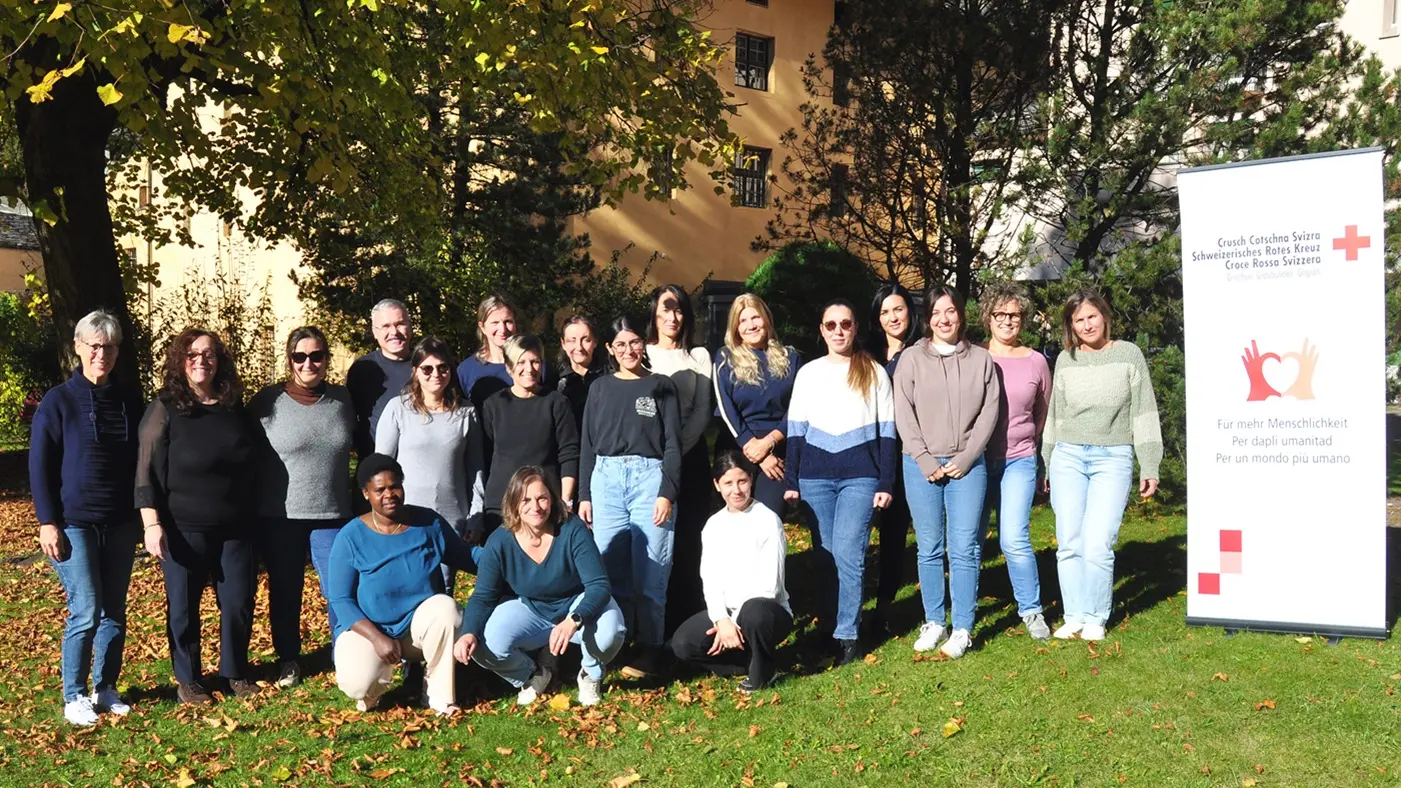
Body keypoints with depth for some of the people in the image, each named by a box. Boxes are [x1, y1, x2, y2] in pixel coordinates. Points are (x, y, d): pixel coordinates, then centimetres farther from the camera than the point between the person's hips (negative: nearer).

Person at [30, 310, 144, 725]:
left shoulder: (130, 398, 6)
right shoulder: (58, 401, -5)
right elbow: (39, 466, -4)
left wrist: (142, 512, 10)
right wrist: (47, 523, -9)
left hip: (120, 524, 4)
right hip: (75, 523, -4)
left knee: (114, 611, 8)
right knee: (86, 611, -6)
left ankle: (106, 689, 21)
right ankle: (74, 697, 8)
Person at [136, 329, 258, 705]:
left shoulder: (233, 406, 7)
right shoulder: (165, 408, -6)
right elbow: (147, 472, -8)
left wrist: (253, 515, 16)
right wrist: (152, 523, -15)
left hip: (235, 528, 4)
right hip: (184, 529, -4)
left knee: (239, 602, 8)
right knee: (184, 606, 6)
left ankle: (236, 672, 25)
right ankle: (188, 680, 22)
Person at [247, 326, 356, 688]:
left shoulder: (341, 398, 5)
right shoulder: (267, 401, -4)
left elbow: (356, 448, 16)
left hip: (332, 516, 1)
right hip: (279, 517, -1)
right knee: (285, 592, 12)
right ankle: (288, 659, 28)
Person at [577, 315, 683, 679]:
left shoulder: (661, 386, 6)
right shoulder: (600, 388, 13)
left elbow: (673, 444, 1)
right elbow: (588, 444, 13)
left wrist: (667, 493, -8)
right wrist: (584, 495, 8)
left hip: (649, 477, -2)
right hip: (606, 478, 3)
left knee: (649, 570, -3)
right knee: (610, 568, 2)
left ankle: (649, 648, 4)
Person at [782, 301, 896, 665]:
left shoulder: (874, 373, 6)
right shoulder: (808, 373, 9)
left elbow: (887, 431, 5)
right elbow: (795, 430, 9)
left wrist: (886, 483, -2)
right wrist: (791, 482, 4)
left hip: (860, 476, -2)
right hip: (815, 477, 2)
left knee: (848, 555, -9)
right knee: (825, 556, 6)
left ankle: (848, 636, 0)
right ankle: (829, 627, 17)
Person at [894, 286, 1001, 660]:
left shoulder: (981, 359, 7)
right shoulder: (912, 359, 4)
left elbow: (989, 412, 3)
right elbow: (904, 415, -1)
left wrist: (965, 458, -6)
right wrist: (926, 461, -8)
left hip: (967, 466, 0)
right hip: (921, 465, 0)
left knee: (965, 549, -1)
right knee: (929, 549, 6)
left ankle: (962, 629, 7)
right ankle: (933, 622, 17)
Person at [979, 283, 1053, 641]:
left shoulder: (1036, 361, 5)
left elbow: (1044, 413, 18)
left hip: (1018, 462, 0)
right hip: (975, 460, 0)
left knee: (1014, 539, -12)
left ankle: (1031, 611, 5)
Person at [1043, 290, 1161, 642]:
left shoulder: (1128, 355, 3)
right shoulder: (1065, 361, 9)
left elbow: (1144, 412, 3)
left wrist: (1149, 468, 0)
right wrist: (1048, 467, 16)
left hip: (1113, 458, -3)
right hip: (1068, 457, 3)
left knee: (1097, 544, -11)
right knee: (1069, 543, 0)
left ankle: (1095, 619, 4)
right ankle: (1074, 617, 11)